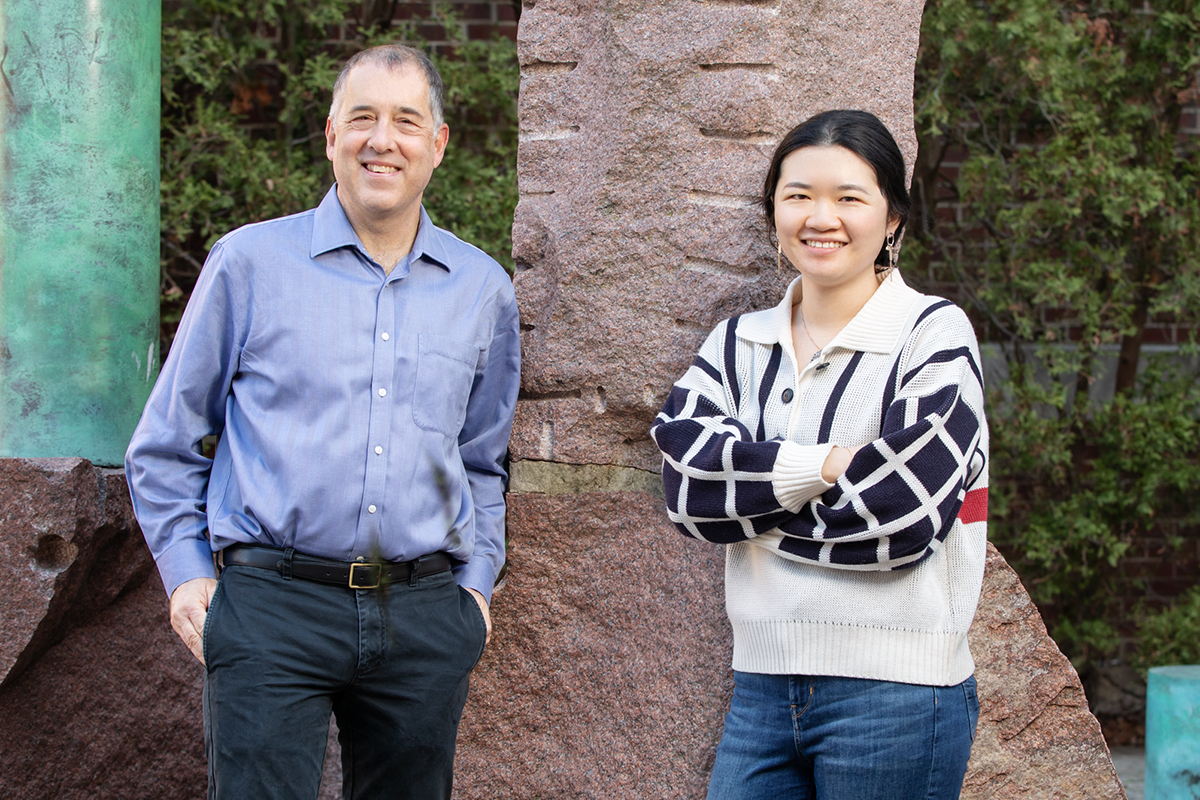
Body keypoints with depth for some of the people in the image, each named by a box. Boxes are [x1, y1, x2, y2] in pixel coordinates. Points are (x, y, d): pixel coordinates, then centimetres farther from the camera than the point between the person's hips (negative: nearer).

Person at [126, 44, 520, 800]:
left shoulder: (483, 290, 12)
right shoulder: (250, 262, 3)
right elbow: (165, 446, 10)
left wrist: (476, 580, 13)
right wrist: (186, 571, 2)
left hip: (424, 617, 3)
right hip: (272, 604, -3)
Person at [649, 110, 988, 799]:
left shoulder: (935, 334, -3)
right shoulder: (739, 343, 11)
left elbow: (901, 516, -15)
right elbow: (687, 483, -5)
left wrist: (749, 497, -5)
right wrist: (826, 465, -16)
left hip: (894, 691, -4)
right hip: (763, 684, 4)